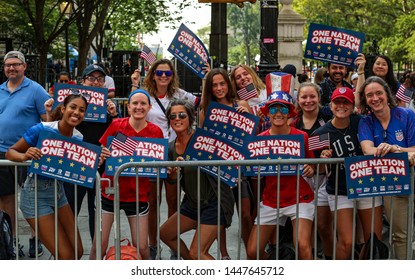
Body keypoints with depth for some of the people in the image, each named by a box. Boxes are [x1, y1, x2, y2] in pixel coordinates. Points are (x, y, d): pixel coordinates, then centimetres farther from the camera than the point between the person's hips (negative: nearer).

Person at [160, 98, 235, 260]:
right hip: (193, 202, 9)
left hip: (215, 202, -8)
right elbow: (172, 183, 8)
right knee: (165, 234, 21)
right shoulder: (171, 148, 5)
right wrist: (173, 173, -14)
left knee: (196, 253, -11)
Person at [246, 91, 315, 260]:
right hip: (270, 200, 3)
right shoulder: (260, 139, -2)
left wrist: (310, 170, -16)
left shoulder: (301, 137, -6)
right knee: (253, 252, 0)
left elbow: (311, 167, 6)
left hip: (299, 198, -2)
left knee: (303, 246, -21)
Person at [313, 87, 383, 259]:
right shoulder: (321, 134, -7)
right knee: (346, 242, -10)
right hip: (340, 191, -2)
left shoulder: (360, 123, -4)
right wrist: (324, 160, -22)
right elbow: (320, 171, -2)